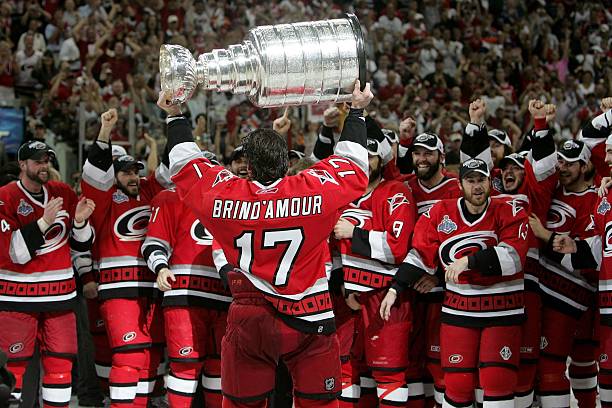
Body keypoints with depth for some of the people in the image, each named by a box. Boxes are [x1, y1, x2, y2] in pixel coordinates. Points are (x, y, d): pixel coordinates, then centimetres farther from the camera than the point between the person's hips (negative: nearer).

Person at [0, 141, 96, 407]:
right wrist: (44, 221, -25)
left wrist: (79, 221, -8)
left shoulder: (64, 194, 8)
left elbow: (82, 244, 12)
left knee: (61, 363, 6)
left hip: (59, 293, 5)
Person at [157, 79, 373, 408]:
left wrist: (174, 116, 23)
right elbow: (352, 165, 6)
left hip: (248, 323, 1)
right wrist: (357, 111, 19)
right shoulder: (313, 191, -13)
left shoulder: (224, 196, -10)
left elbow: (186, 165, 9)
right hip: (308, 322, -1)